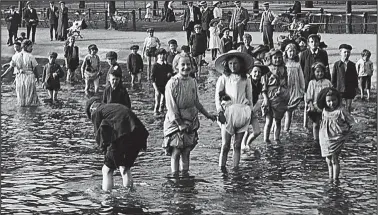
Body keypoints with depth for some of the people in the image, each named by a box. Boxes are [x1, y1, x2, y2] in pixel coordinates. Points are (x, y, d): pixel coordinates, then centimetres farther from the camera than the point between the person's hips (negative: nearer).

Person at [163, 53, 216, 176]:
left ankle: (185, 174, 13)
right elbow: (171, 106, -14)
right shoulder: (172, 83, -13)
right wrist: (179, 123, -17)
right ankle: (175, 176, 3)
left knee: (186, 152, 7)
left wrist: (207, 115, 22)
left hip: (191, 122, 5)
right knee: (176, 152, -3)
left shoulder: (193, 82, 5)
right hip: (175, 122, -5)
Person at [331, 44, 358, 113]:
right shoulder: (336, 64, 0)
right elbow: (333, 77, 3)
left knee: (348, 106, 6)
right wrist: (333, 87, -1)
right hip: (339, 89, -2)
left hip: (350, 90, 2)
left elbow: (355, 77, 10)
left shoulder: (352, 65, 6)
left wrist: (355, 87, 6)